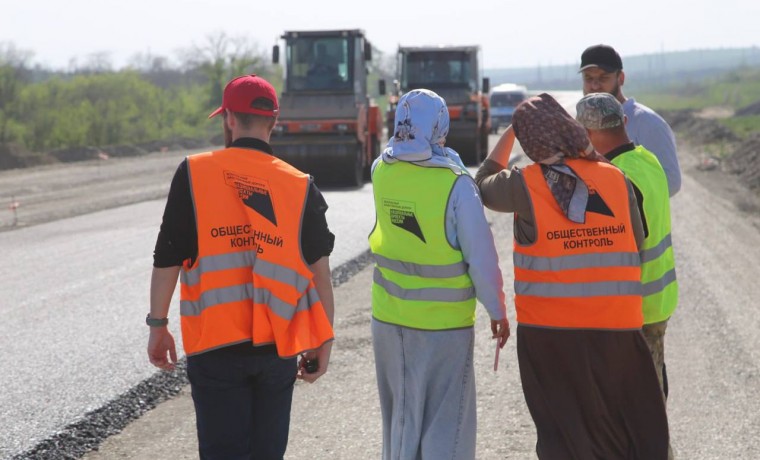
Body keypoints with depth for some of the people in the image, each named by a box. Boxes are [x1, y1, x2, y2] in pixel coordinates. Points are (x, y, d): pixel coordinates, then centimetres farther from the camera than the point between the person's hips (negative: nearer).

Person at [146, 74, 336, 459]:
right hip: (278, 346, 2)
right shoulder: (300, 186, 2)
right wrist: (323, 343, 8)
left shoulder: (193, 174, -4)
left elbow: (168, 259, -4)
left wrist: (157, 327, 6)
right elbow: (319, 270, 1)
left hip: (215, 345, -2)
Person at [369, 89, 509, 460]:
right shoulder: (455, 183, -19)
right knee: (446, 422, 4)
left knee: (399, 416, 20)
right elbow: (481, 256, -14)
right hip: (442, 322, -5)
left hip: (388, 316, 5)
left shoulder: (382, 171, -6)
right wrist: (497, 310, -3)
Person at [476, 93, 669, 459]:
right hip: (615, 328, 1)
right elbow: (636, 245, 5)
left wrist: (509, 134, 19)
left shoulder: (525, 185, -9)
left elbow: (484, 187, 12)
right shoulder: (616, 178, -2)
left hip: (548, 330, -1)